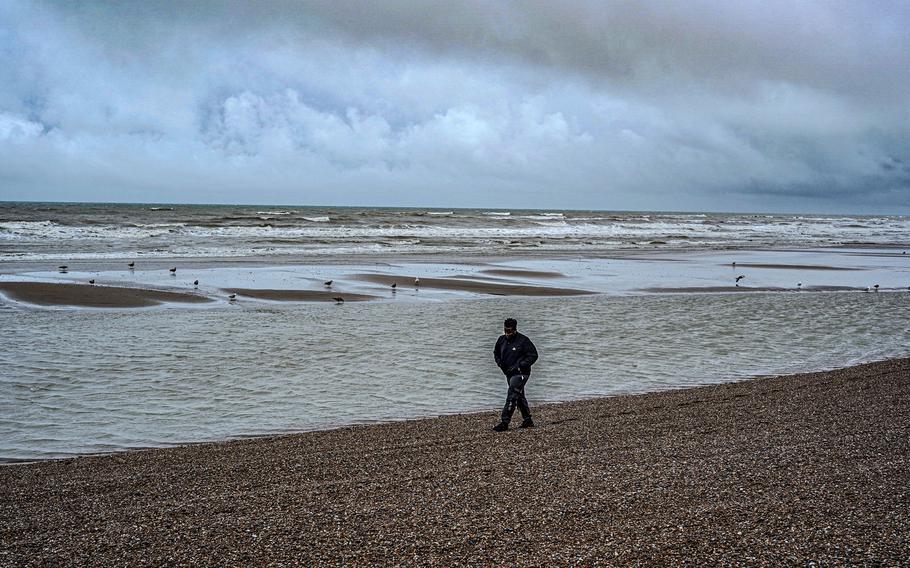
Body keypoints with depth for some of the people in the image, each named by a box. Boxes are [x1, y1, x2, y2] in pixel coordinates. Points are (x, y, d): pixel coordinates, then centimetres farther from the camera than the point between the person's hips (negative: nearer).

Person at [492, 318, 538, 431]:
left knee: (512, 396, -15)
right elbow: (496, 352, 20)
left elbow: (533, 356, -13)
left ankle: (504, 422, -17)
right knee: (519, 397, 16)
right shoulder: (502, 340, 4)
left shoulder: (523, 340, -15)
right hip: (509, 373, 8)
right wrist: (499, 362, 0)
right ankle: (527, 420, 28)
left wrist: (519, 366, -20)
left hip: (520, 374, -8)